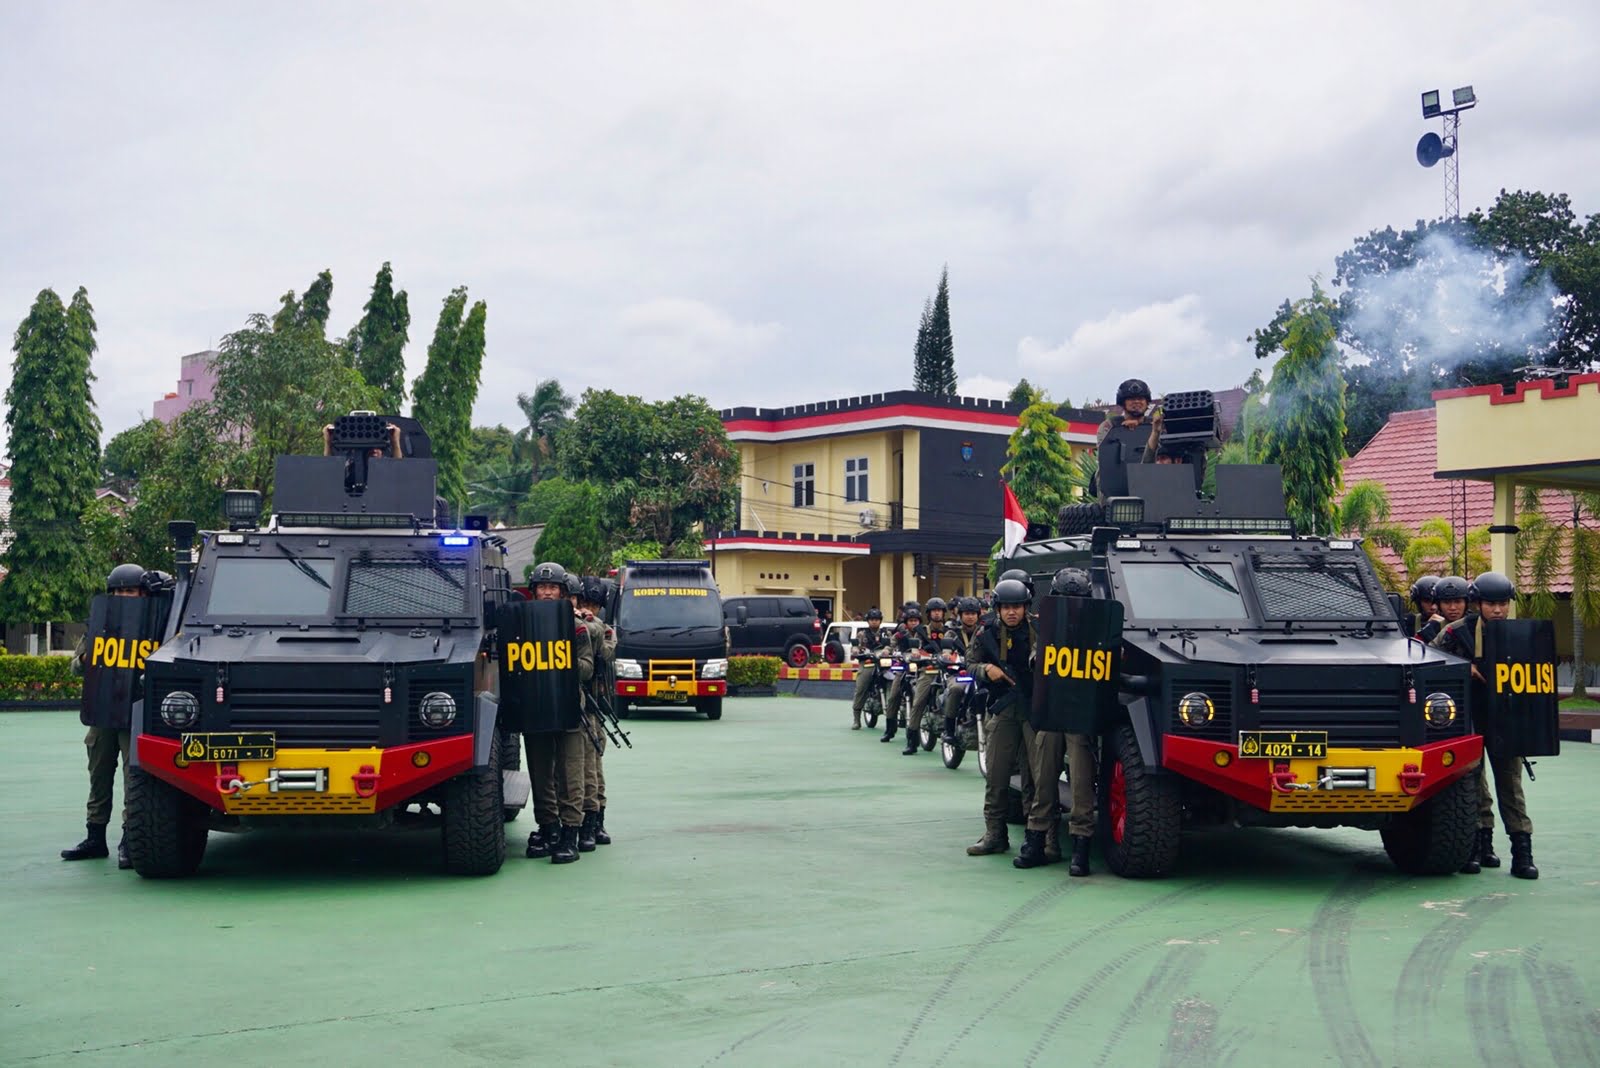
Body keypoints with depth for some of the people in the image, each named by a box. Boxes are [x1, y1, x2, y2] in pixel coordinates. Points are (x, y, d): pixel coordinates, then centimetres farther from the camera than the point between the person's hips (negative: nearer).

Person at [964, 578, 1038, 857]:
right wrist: (987, 669, -8)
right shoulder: (988, 634, 8)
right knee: (996, 774, 3)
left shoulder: (1038, 631, 0)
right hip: (1003, 709, 3)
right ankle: (995, 834, 10)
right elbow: (970, 664, 11)